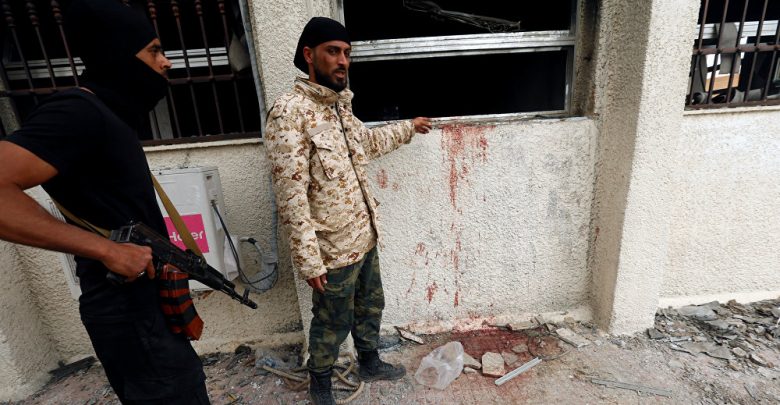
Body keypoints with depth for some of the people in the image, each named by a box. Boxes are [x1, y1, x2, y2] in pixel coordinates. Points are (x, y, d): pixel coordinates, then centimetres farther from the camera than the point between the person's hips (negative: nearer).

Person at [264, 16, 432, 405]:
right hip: (333, 248, -8)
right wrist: (309, 260, -21)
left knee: (370, 306, 25)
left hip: (365, 236, 8)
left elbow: (366, 142, 25)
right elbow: (291, 196, -22)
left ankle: (369, 363, 51)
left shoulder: (340, 105, 5)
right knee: (333, 323, 15)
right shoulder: (289, 113, -20)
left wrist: (408, 126, 33)